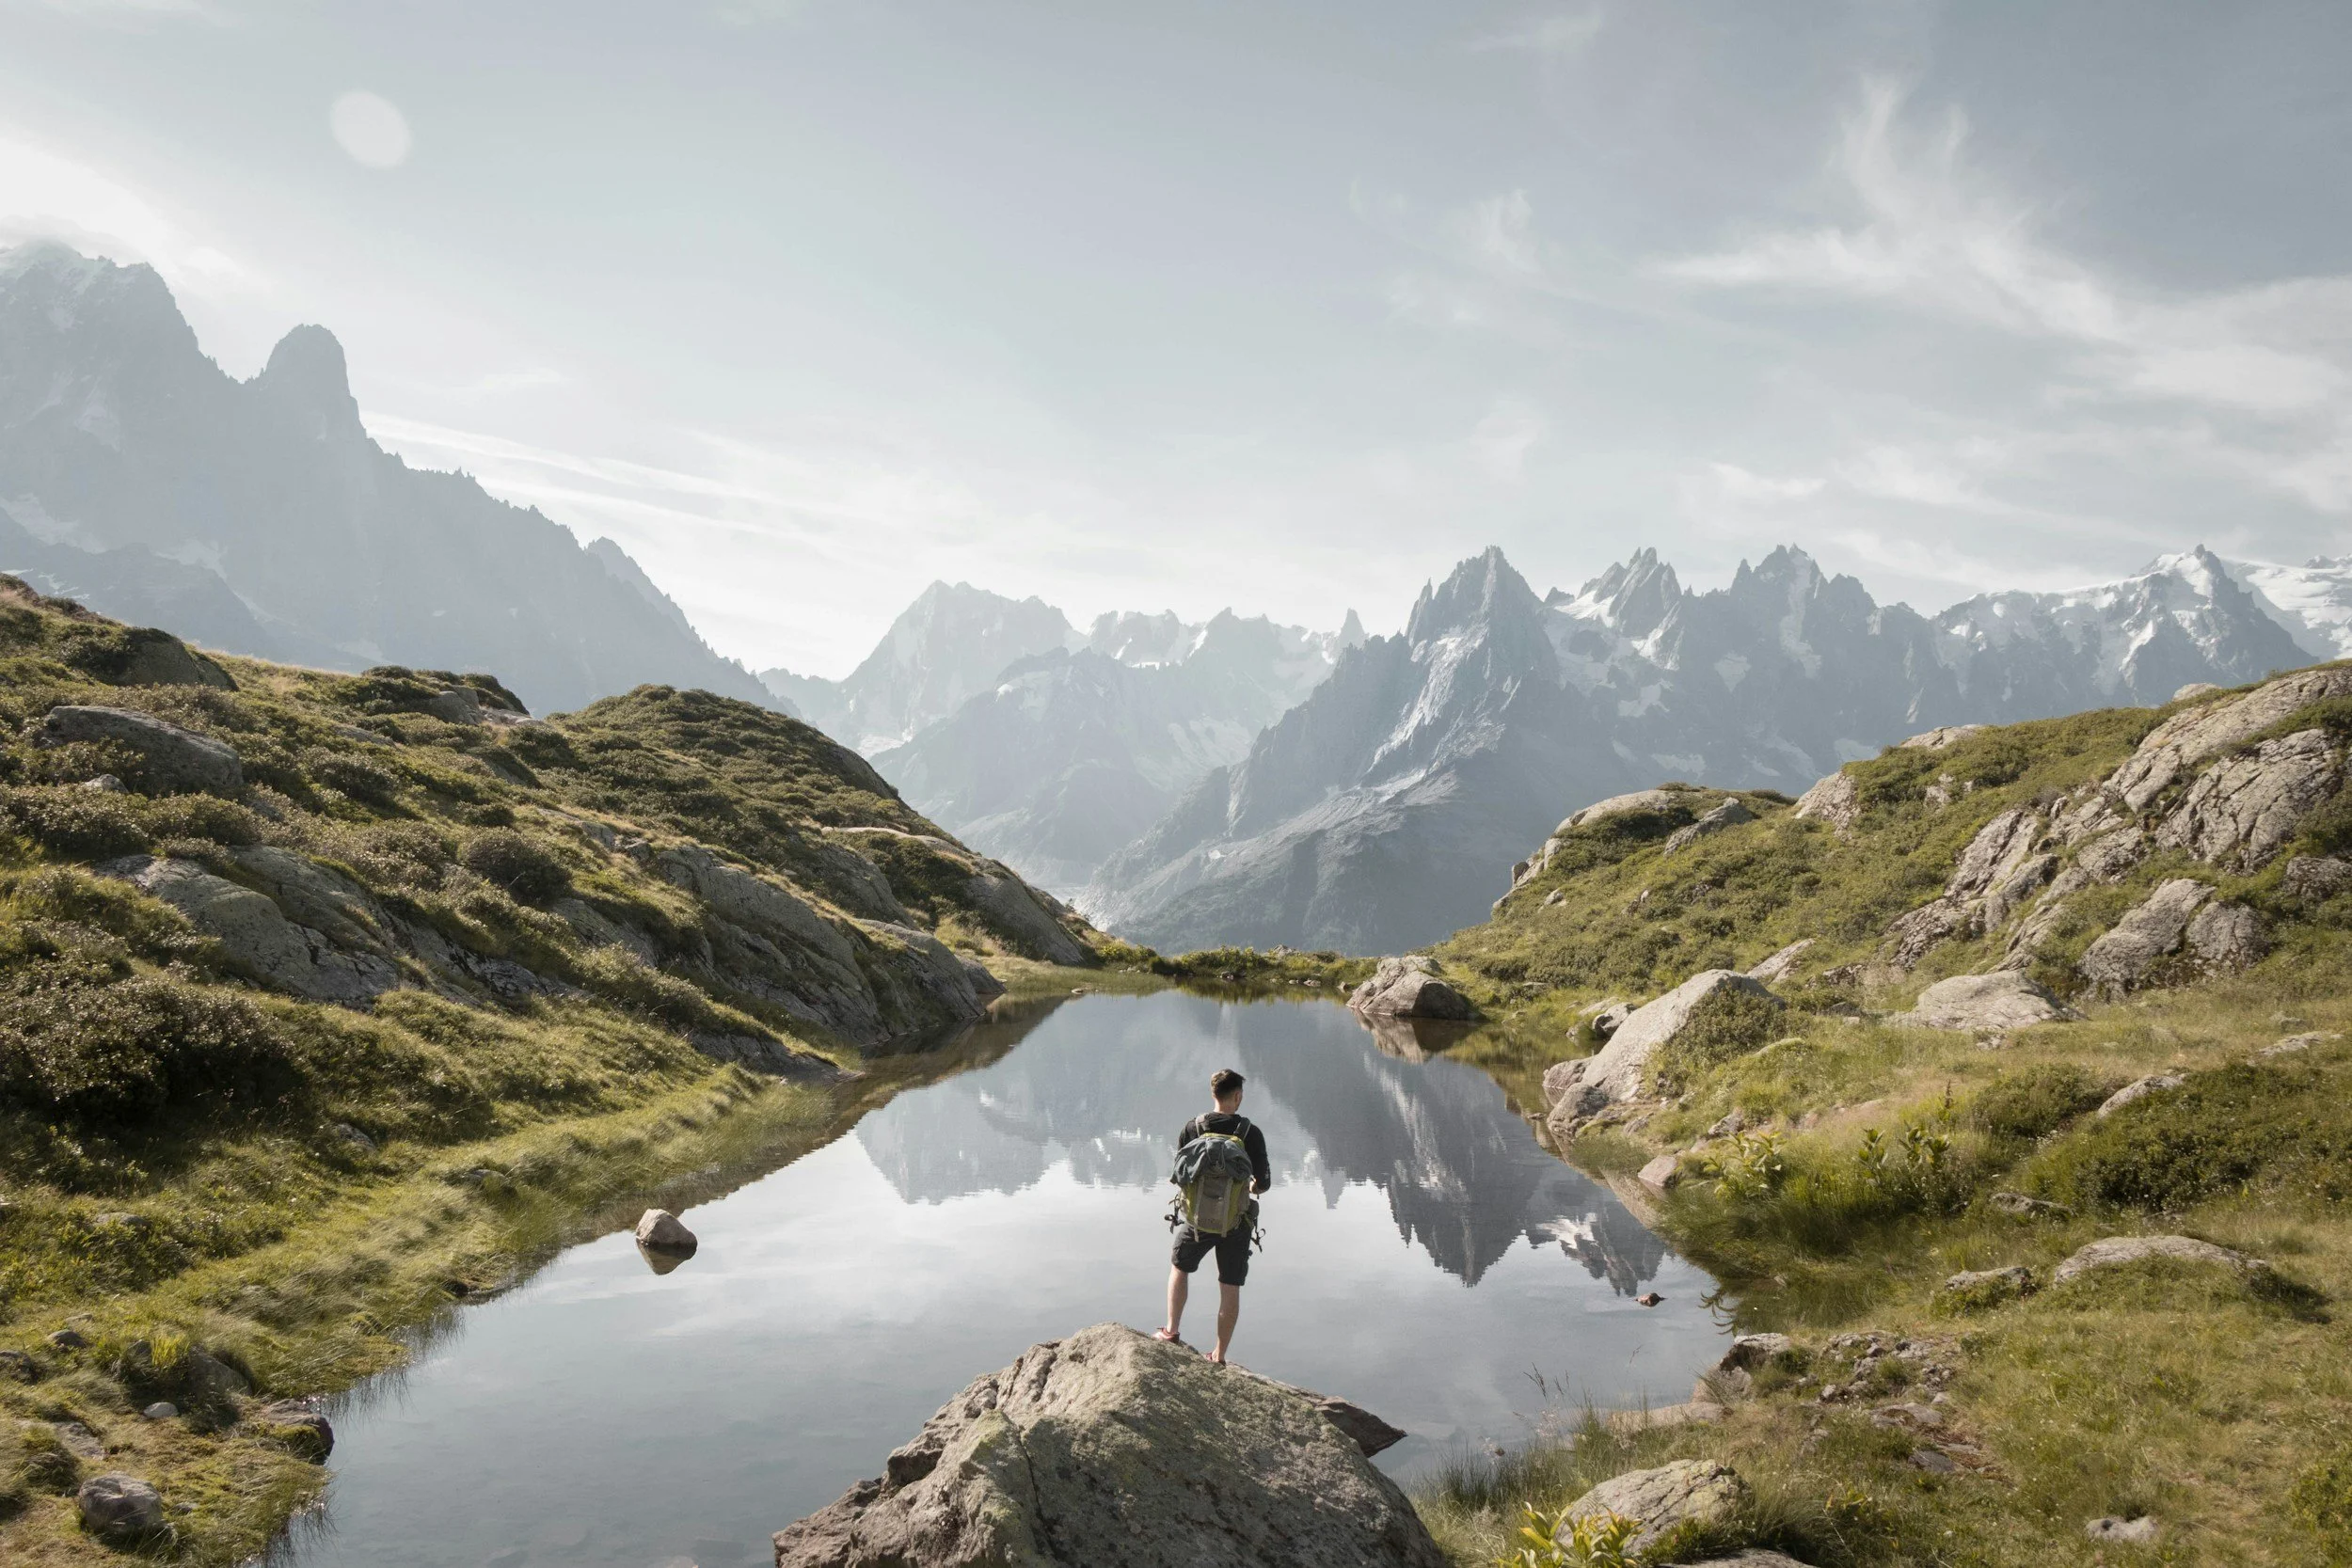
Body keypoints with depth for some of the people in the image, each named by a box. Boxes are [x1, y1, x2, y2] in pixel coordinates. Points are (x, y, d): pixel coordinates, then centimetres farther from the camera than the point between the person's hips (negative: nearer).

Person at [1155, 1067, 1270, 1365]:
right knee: (1230, 1289, 11)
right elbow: (1263, 1183, -7)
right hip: (1237, 1221, -1)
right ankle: (1219, 1356, 17)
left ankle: (1172, 1331, 23)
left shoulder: (1192, 1128, -7)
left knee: (1179, 1268, 26)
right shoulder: (1251, 1133, -11)